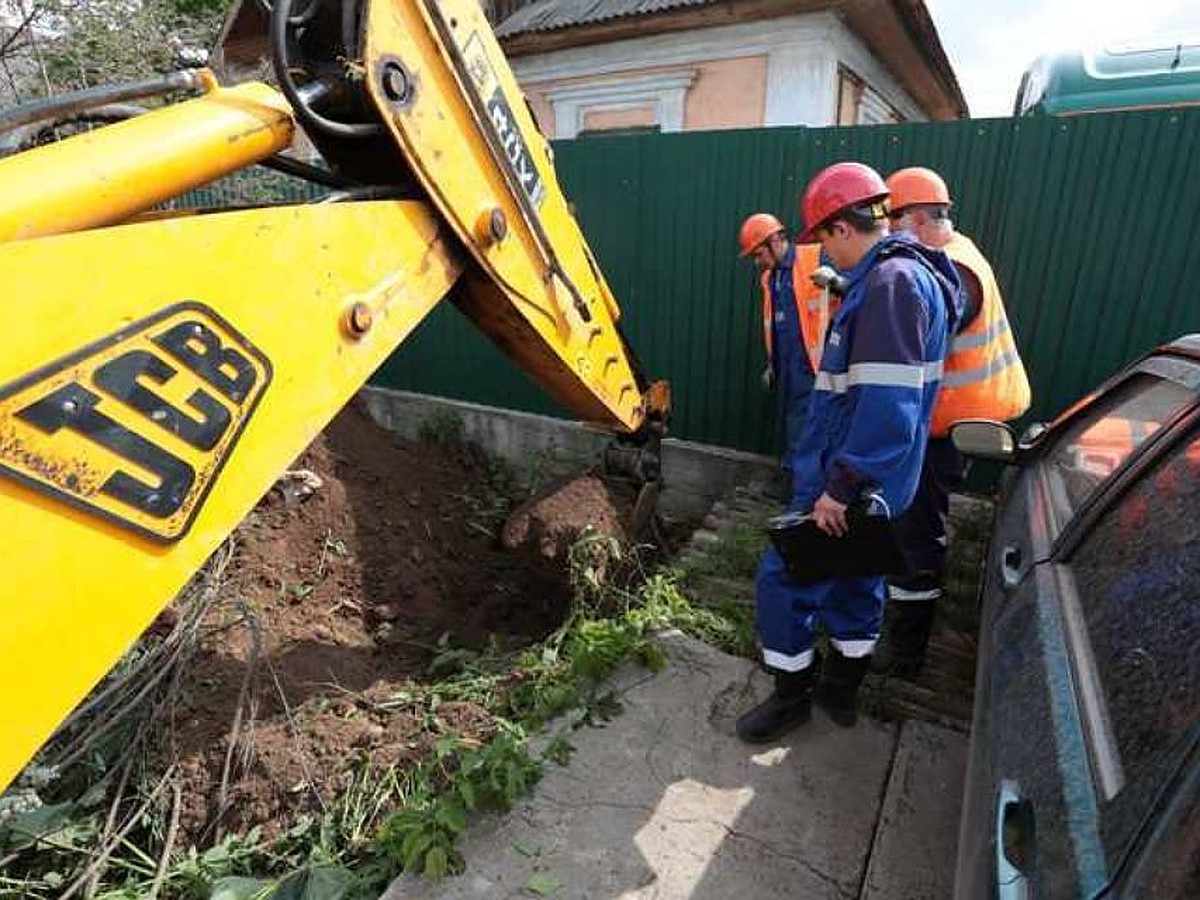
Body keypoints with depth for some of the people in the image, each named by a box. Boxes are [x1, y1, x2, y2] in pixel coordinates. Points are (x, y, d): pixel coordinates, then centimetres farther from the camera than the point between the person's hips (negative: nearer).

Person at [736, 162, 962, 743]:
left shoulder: (891, 283, -21)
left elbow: (888, 407, -29)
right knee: (856, 581, 20)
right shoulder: (903, 276, 12)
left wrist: (839, 487, -25)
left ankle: (791, 696, 21)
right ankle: (840, 689, 38)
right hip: (872, 483, 10)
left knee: (785, 581, 2)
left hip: (849, 480, -10)